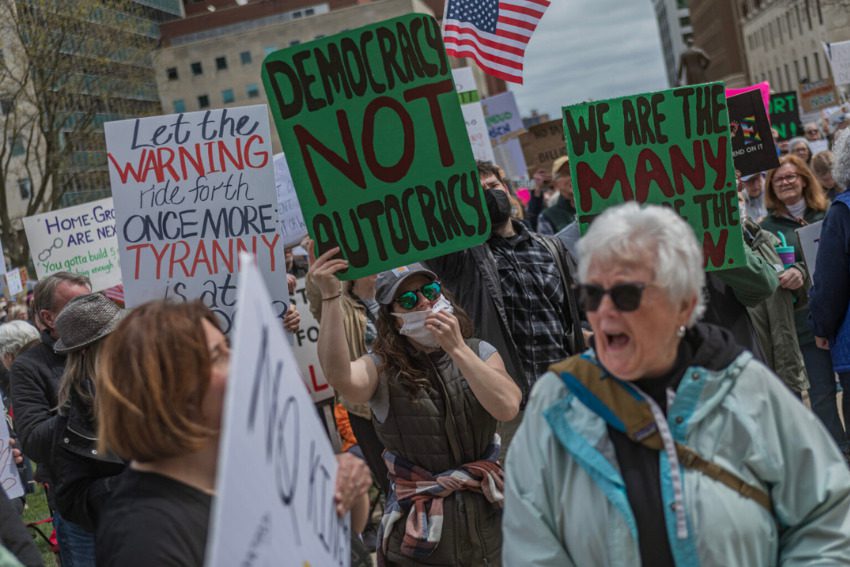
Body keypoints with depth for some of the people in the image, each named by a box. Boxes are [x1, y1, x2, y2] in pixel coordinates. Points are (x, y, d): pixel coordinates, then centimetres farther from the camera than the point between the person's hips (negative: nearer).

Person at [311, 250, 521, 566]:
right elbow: (341, 379, -28)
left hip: (488, 515, 2)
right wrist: (330, 296, -32)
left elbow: (507, 408, -14)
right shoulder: (382, 368, -5)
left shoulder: (479, 353, 3)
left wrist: (457, 349, -19)